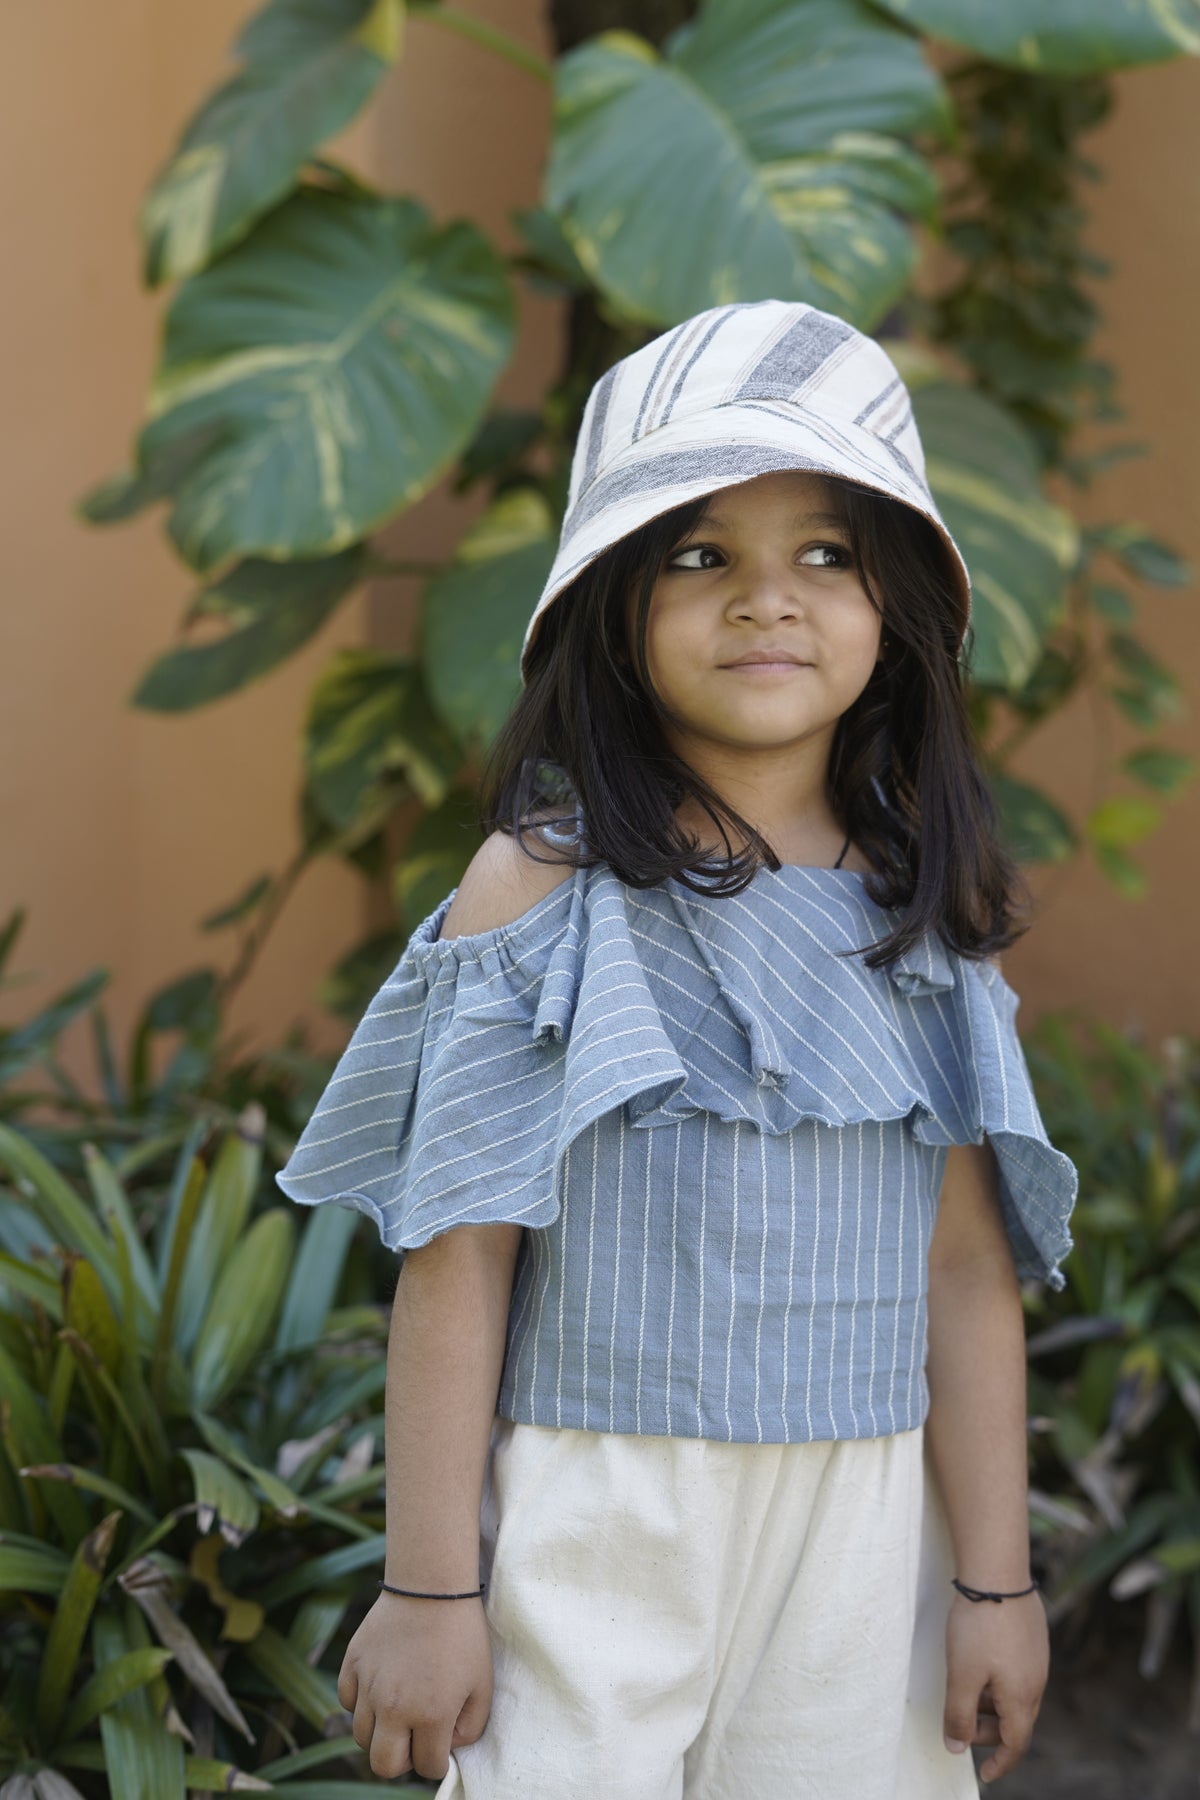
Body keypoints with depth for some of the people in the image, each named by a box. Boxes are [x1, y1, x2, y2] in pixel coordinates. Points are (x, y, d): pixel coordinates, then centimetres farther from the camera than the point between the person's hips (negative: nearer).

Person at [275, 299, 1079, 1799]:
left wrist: (997, 1577, 6)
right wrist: (427, 1589, -8)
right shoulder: (545, 885, -6)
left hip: (859, 1538, 3)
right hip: (592, 1524, -3)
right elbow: (455, 1264, -7)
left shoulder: (928, 913, 3)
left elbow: (968, 1274, 5)